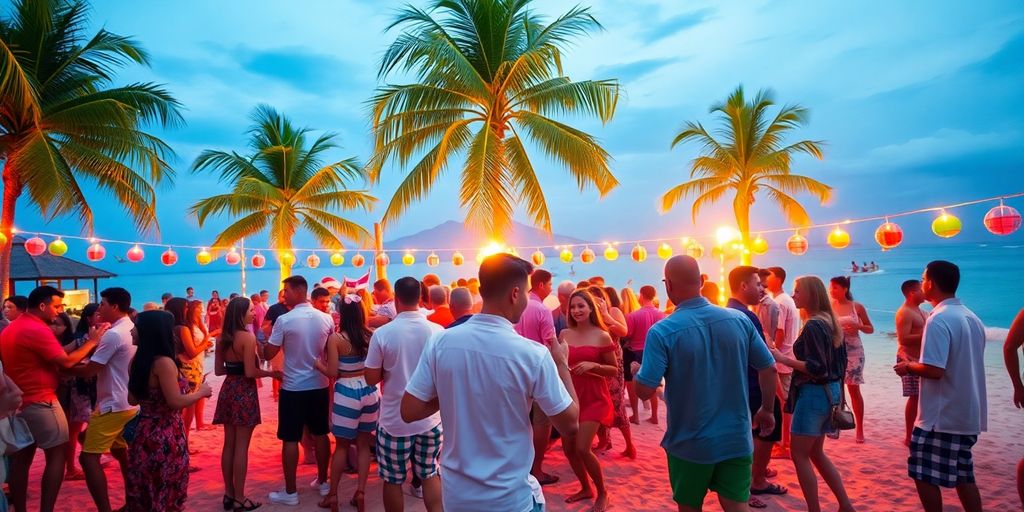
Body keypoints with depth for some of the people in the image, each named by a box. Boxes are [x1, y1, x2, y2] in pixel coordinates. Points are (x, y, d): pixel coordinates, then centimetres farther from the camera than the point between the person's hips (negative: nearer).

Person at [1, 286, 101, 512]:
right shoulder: (37, 330, -18)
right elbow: (66, 361, -20)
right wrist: (91, 342, -11)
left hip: (18, 401, 9)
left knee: (21, 457, 12)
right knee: (57, 455, -1)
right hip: (40, 402, -9)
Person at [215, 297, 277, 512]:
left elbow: (218, 370, 10)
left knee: (229, 444, 13)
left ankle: (229, 494, 23)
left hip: (228, 390, 7)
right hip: (244, 392, -7)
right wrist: (271, 373, -5)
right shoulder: (248, 337, -15)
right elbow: (250, 372, -18)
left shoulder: (222, 338, 6)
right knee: (241, 446, 0)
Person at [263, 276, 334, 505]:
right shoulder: (326, 318, -2)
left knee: (290, 439, 5)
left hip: (293, 387, -4)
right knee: (321, 435, 15)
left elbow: (269, 354, -7)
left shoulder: (284, 320, -14)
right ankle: (323, 482, 27)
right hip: (320, 385, 4)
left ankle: (290, 492, 12)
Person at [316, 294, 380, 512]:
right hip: (370, 390, 3)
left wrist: (315, 363, 3)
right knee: (364, 445, 14)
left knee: (341, 445, 12)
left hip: (347, 392, -3)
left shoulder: (336, 338, -12)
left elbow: (332, 372, -12)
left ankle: (333, 494, 22)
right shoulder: (371, 335, -2)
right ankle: (360, 492, 16)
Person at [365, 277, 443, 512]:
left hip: (394, 421, -2)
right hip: (430, 418, 2)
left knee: (393, 481, 14)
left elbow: (371, 379, -7)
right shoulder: (438, 331, -9)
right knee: (431, 476, 17)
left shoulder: (382, 333, -14)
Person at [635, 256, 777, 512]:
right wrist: (767, 410, 18)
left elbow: (644, 391, -18)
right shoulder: (739, 320, -5)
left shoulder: (662, 332, -18)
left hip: (690, 443, -2)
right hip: (736, 438, 3)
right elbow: (769, 369, 3)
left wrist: (637, 371, 4)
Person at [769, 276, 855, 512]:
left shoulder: (813, 326, -18)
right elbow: (840, 361, 16)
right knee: (815, 453, 20)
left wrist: (783, 358, -18)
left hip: (814, 393, -10)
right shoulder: (830, 322, 10)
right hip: (830, 391, 10)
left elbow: (816, 368, -23)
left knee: (799, 454, 2)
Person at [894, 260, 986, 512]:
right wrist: (917, 364, 19)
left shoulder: (938, 319, -19)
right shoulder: (972, 317, 9)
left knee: (924, 474, 3)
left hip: (942, 416, -9)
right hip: (968, 414, 9)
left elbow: (934, 370, -26)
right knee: (962, 475, 18)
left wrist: (908, 367, -7)